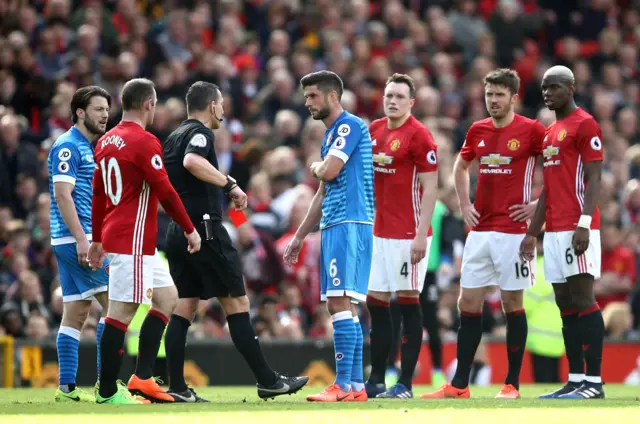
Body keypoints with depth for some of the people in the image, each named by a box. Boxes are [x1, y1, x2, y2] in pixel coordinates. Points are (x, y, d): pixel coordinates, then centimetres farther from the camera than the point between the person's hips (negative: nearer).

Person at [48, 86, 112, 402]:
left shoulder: (89, 148, 19)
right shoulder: (68, 147, -10)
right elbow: (62, 195, -17)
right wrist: (81, 239, -22)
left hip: (84, 240, 9)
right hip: (75, 238, -9)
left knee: (76, 313, 7)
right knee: (113, 302, -11)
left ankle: (67, 387, 7)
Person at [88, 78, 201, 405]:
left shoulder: (106, 141, 13)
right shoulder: (144, 142, -13)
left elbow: (97, 194, 19)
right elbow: (165, 192, -15)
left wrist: (98, 240, 25)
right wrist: (190, 229, -7)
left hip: (114, 235, 10)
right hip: (133, 240, -10)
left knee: (167, 298, 14)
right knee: (122, 311, -6)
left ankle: (142, 377, 9)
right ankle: (107, 392, -4)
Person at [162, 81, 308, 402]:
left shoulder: (174, 137, 17)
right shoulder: (200, 133, -9)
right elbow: (192, 161, -31)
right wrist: (229, 184, -26)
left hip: (177, 231, 9)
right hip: (205, 228, -9)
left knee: (184, 307, 6)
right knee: (237, 303, -3)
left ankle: (177, 387, 0)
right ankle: (267, 381, 1)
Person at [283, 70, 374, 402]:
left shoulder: (350, 125, -8)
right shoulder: (331, 133, 22)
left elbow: (329, 172, -19)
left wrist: (315, 167, 6)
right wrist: (299, 237, 28)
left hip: (349, 224, -10)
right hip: (334, 226, 10)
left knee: (340, 303, -14)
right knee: (344, 308, 8)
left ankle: (343, 385, -17)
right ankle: (356, 386, 10)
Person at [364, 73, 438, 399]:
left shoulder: (419, 136, -10)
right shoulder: (374, 130, 11)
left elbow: (430, 189, -12)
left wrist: (421, 235, -18)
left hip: (408, 234, -7)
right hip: (379, 233, 7)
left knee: (408, 303, -4)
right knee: (376, 304, 9)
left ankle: (406, 384, -1)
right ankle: (376, 381, 15)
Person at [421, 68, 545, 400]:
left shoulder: (531, 130, -6)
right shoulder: (477, 131, 10)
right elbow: (460, 167, 26)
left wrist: (539, 205, -8)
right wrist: (464, 204, 14)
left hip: (513, 230, -5)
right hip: (480, 231, 5)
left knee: (512, 303, -1)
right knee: (468, 304, 4)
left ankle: (512, 383, 8)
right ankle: (459, 385, 8)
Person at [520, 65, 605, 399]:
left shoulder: (585, 125, -5)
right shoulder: (549, 133, 21)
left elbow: (593, 178, -12)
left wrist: (584, 223, -21)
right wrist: (532, 233, 21)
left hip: (577, 229, -9)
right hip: (554, 230, 9)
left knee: (583, 300, -11)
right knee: (566, 306, 7)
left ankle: (594, 381, -12)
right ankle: (575, 380, 8)